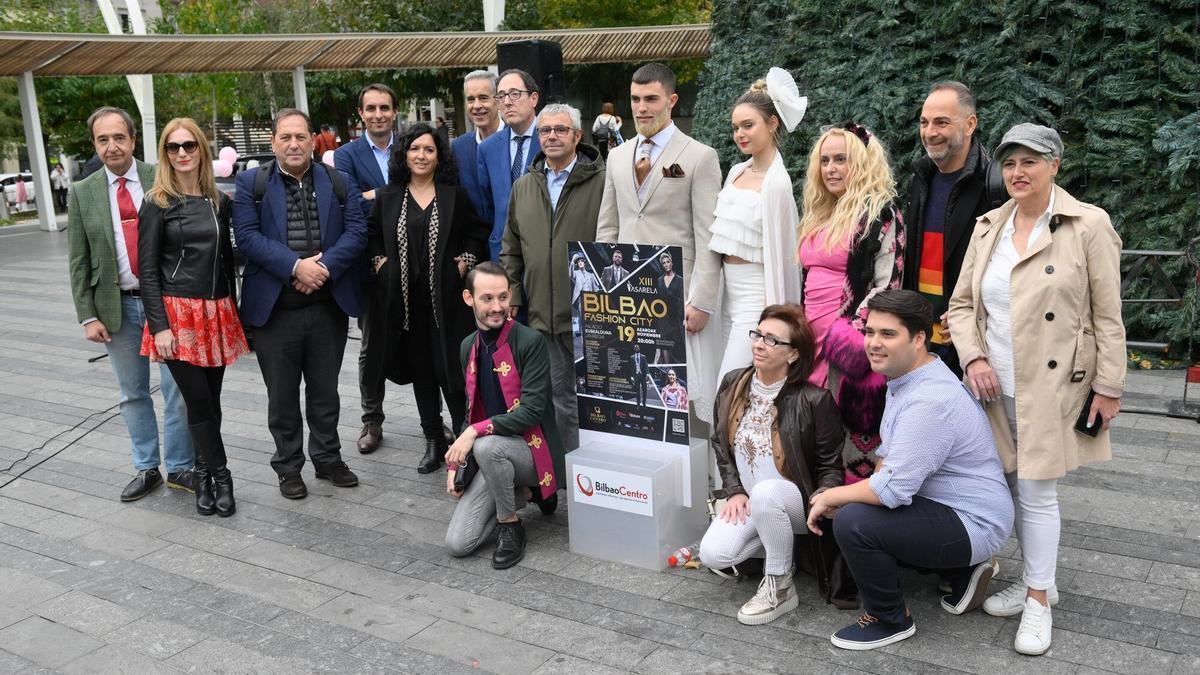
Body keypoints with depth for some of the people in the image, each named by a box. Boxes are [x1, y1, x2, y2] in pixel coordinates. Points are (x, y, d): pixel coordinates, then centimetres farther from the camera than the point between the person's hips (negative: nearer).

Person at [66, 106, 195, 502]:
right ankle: (146, 469, 25)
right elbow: (78, 261, 4)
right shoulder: (84, 193, 3)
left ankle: (180, 468, 16)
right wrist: (88, 316, -2)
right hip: (118, 306, 2)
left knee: (177, 389, 3)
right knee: (132, 393, 12)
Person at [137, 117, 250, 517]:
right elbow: (147, 270, -6)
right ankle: (220, 476, 11)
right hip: (178, 314, -4)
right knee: (199, 401, -3)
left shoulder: (220, 202, 9)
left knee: (210, 400, 9)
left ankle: (204, 475, 22)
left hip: (217, 314, 4)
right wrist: (160, 326, -13)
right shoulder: (157, 204, -3)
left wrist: (232, 311, 13)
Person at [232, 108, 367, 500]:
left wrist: (325, 268, -17)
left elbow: (356, 232, -2)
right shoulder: (251, 183, 2)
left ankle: (328, 459, 30)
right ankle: (288, 466, 24)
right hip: (274, 306, -1)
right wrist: (295, 266, -19)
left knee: (325, 390, 14)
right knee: (282, 394, 10)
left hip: (328, 304, 2)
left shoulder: (339, 182, 6)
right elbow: (247, 236, -9)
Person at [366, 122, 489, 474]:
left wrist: (466, 261, -3)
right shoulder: (388, 197, 7)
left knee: (451, 369, -4)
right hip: (406, 299, 3)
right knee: (420, 370, 9)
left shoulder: (454, 195, 1)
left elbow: (477, 232, 9)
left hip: (446, 298, -3)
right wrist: (380, 261, 6)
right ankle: (434, 441, 20)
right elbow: (372, 234, 20)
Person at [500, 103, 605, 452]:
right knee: (561, 396, 13)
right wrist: (512, 296, 9)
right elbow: (511, 249, 17)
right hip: (543, 314, 5)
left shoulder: (601, 181, -5)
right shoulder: (523, 187, 13)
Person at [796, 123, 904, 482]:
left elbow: (887, 283, -12)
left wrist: (852, 334, -19)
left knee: (850, 434, -5)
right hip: (812, 338, 8)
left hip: (849, 345, -8)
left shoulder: (879, 213, -6)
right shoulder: (819, 214, 18)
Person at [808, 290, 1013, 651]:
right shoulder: (904, 378, 6)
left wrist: (831, 497, -14)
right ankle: (962, 570, 17)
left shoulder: (931, 401, -28)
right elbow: (888, 454, 16)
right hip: (942, 506, 11)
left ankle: (889, 619, 0)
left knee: (852, 522, -25)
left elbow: (892, 489, -30)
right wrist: (846, 496, 1)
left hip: (974, 525, -11)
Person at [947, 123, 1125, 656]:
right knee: (1014, 487, 14)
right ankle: (1034, 580, 32)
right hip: (995, 387, 5)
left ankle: (1039, 600, 15)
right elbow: (962, 303, 10)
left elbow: (1107, 316, -6)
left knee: (1036, 492, -1)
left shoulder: (1088, 227, -7)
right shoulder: (988, 228, 7)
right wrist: (974, 358, -5)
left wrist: (1109, 388, -7)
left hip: (1051, 389, -5)